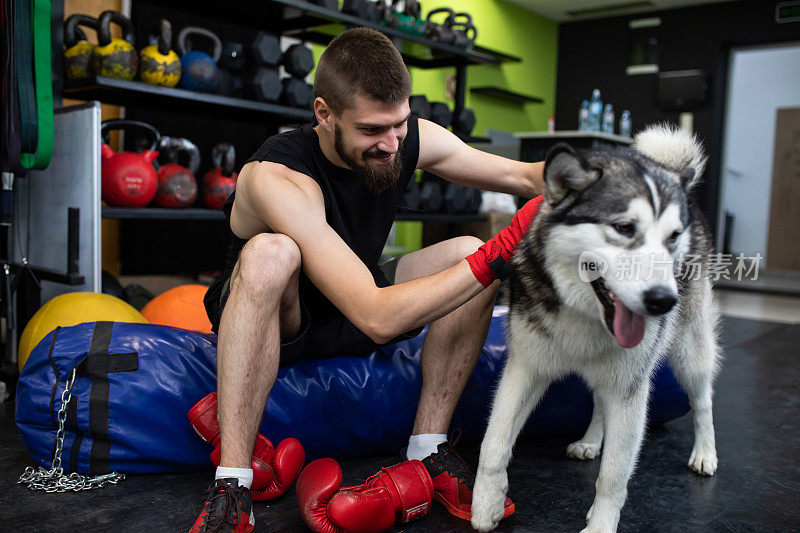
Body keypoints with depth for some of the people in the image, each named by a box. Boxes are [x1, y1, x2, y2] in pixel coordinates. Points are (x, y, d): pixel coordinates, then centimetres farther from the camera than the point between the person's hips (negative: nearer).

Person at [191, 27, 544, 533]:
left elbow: (520, 174, -4)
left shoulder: (411, 138, -15)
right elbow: (378, 318, -42)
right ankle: (231, 486, -31)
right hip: (272, 321, -5)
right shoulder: (275, 177, -34)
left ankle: (429, 448, -10)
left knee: (468, 251, -14)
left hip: (350, 320, 6)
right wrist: (499, 255, -43)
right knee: (270, 254, -38)